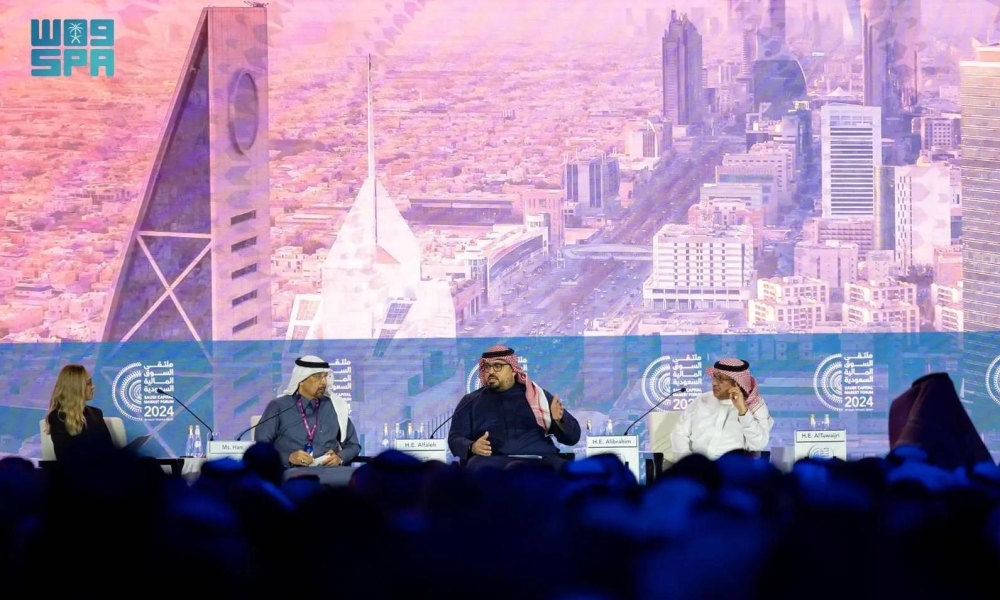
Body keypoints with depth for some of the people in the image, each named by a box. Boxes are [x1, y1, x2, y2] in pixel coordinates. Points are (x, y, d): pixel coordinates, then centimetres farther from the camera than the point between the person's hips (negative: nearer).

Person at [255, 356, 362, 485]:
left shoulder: (335, 406, 18)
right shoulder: (278, 407, 9)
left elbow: (353, 445, 22)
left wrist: (339, 458, -1)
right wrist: (289, 458, -14)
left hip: (330, 471, 3)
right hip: (293, 472, -3)